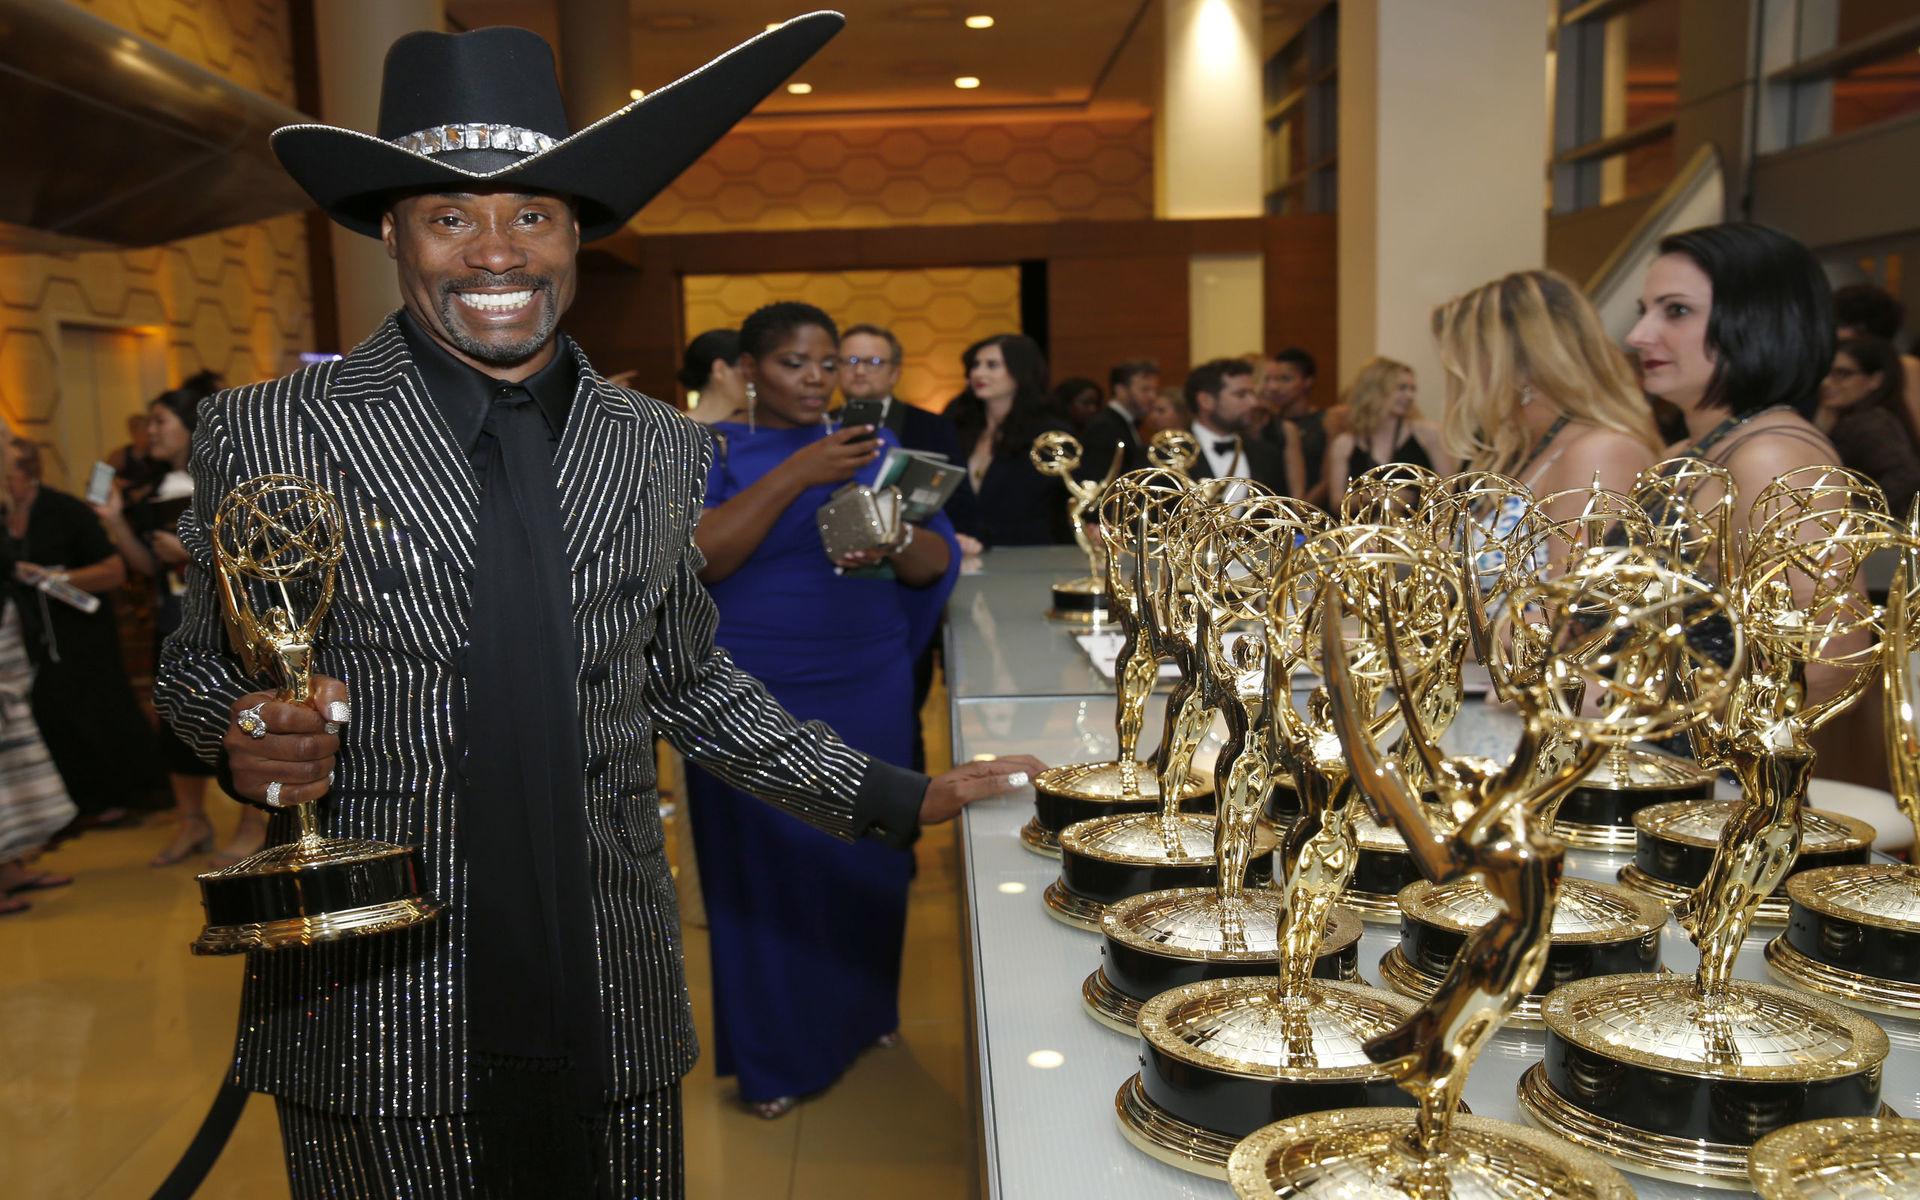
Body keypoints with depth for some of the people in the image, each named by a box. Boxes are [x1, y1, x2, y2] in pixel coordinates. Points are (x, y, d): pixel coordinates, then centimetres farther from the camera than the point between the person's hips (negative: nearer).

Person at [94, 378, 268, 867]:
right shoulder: (157, 491, 11)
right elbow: (147, 565, 10)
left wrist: (193, 551, -19)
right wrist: (116, 522, -3)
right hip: (174, 629, 6)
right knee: (178, 727, 10)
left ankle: (253, 824, 10)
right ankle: (191, 822, 23)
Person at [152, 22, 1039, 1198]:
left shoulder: (662, 449, 2)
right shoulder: (264, 434, -5)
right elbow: (200, 662, 6)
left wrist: (898, 798, 8)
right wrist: (244, 735, -17)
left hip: (613, 1009, 3)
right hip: (373, 1014, -2)